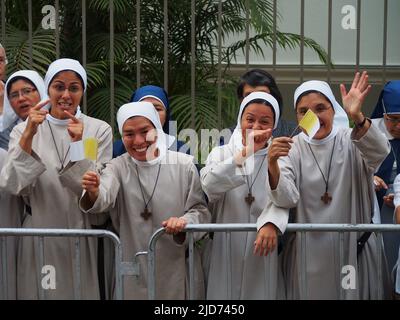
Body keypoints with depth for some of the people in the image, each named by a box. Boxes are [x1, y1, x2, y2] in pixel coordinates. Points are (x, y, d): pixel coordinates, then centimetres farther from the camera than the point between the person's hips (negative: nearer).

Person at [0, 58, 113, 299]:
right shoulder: (24, 130, 2)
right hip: (40, 235, 0)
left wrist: (79, 144, -18)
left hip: (83, 235, 0)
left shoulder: (99, 130, 0)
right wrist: (28, 136, -20)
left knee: (82, 291, 6)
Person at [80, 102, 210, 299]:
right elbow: (103, 199, -21)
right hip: (132, 271, 1)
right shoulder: (118, 167, -2)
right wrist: (94, 193, -44)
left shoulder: (184, 165, -4)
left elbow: (200, 211, -2)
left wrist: (184, 222, -23)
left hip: (174, 269, 0)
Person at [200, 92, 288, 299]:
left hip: (261, 253, 0)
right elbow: (210, 186, -16)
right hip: (225, 253, 0)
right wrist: (244, 153, -24)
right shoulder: (220, 154, 6)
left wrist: (270, 223, -35)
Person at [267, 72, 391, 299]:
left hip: (355, 248, -1)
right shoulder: (292, 148, -1)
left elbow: (379, 152, -27)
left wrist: (357, 118, -45)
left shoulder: (352, 141, -4)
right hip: (308, 253, 1)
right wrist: (273, 165, -32)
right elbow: (286, 200, -13)